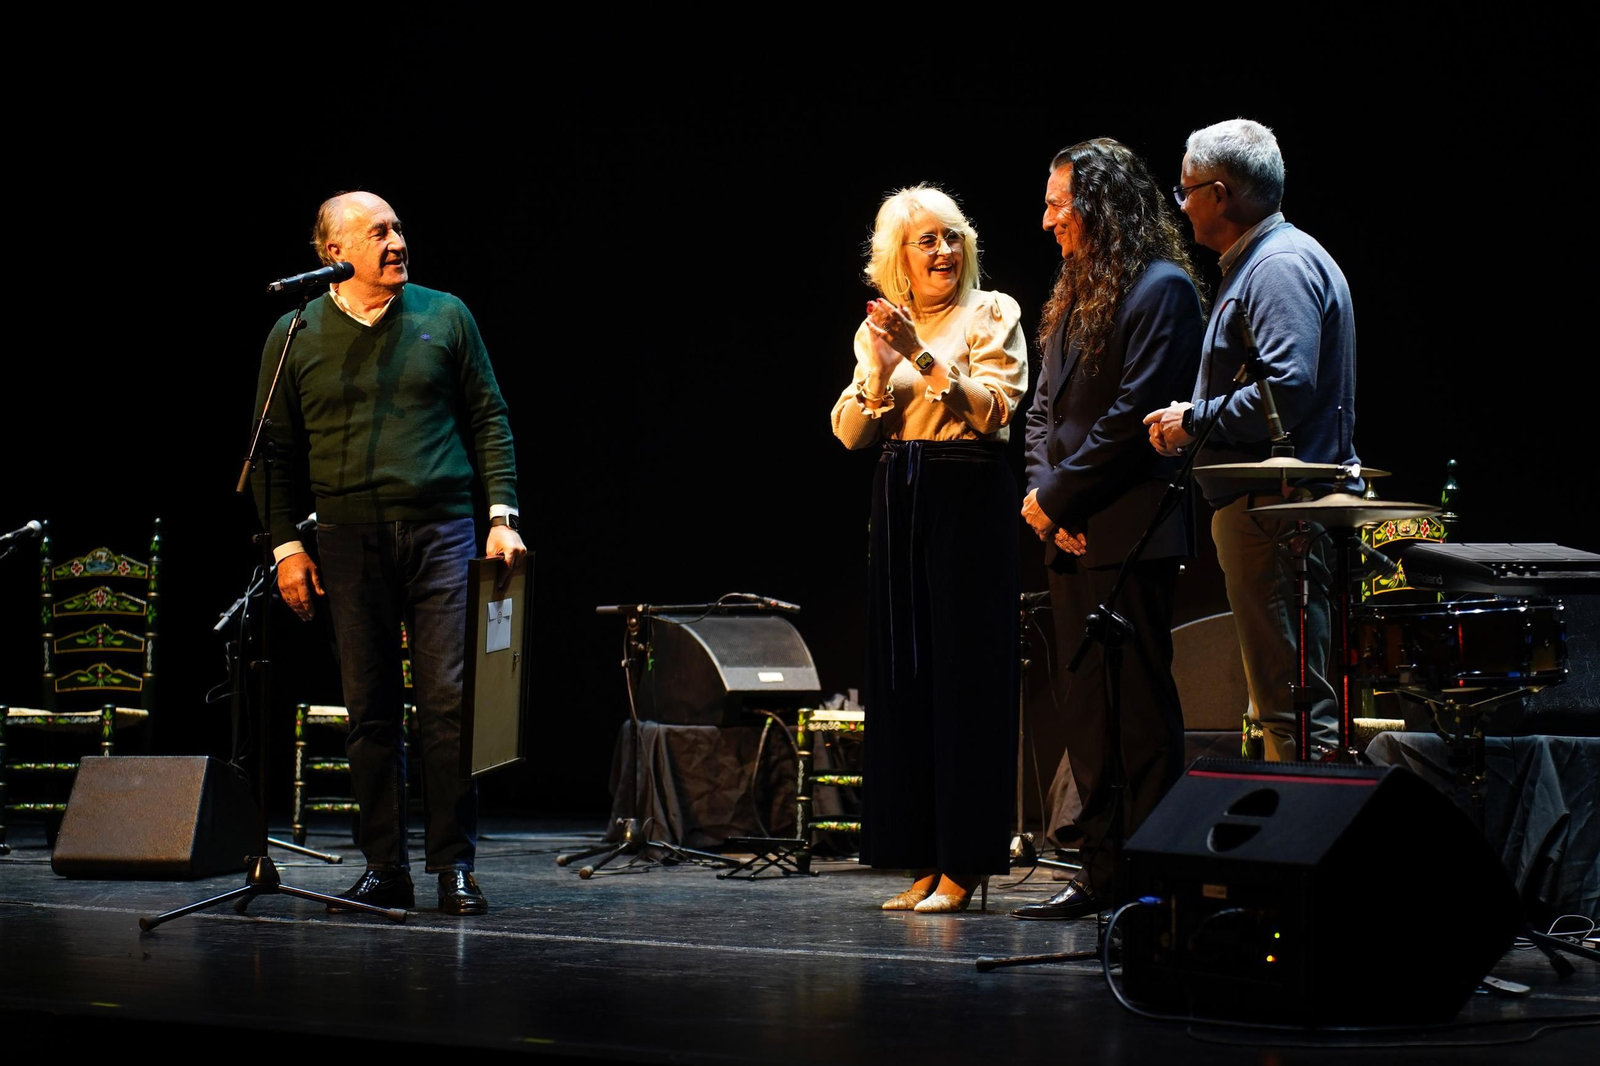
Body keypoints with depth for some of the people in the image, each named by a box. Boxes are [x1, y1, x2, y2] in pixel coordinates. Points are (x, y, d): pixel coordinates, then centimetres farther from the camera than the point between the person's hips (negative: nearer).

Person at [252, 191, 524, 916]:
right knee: (370, 711, 2)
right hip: (350, 541, 1)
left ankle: (454, 867, -1)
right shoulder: (296, 336, 7)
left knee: (448, 702, -7)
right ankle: (384, 869, 8)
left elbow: (490, 420, 9)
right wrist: (286, 545, 1)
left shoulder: (444, 317, 8)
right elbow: (276, 451, 9)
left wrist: (502, 514, -1)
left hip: (442, 531, -1)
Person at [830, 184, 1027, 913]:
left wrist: (923, 356, -20)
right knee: (903, 677, 4)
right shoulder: (877, 327, 13)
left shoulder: (991, 314, 1)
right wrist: (880, 373, -11)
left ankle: (964, 865, -3)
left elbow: (992, 408, -12)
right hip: (900, 500, 5)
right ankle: (923, 859, 10)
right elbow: (850, 434, 6)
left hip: (970, 499, -5)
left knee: (965, 674, -6)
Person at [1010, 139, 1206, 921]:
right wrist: (1040, 490, 1)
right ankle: (1104, 872, 14)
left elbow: (1133, 413, -16)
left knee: (1139, 708, -5)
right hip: (1069, 533, 9)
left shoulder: (1162, 290, -9)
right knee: (1086, 710, 9)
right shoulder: (1075, 293, 18)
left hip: (1129, 529, -9)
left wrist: (1058, 495, -12)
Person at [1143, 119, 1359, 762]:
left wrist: (1195, 420, -13)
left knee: (1289, 704, -12)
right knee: (1283, 699, 13)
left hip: (1276, 509, -11)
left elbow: (1288, 388, -25)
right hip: (1274, 508, 11)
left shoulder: (1280, 266, -13)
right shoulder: (1257, 262, 22)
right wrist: (1197, 417, 16)